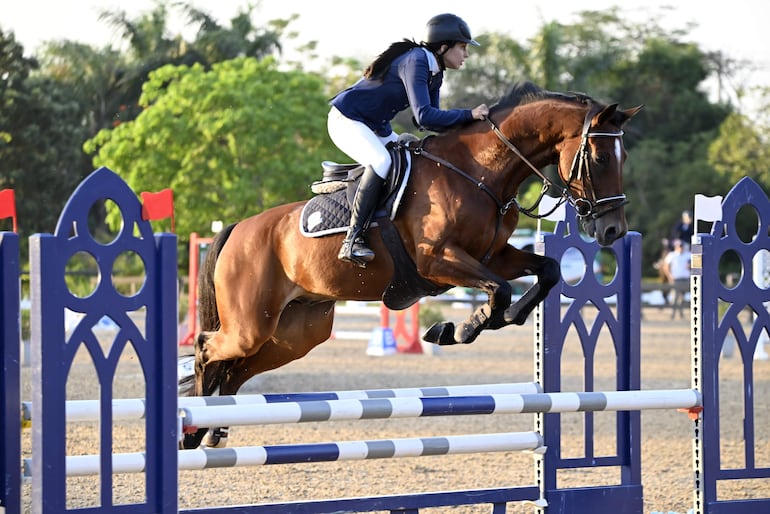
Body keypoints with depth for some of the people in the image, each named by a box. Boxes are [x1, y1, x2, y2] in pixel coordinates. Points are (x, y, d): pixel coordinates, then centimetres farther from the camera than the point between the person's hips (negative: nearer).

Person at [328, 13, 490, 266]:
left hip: (375, 127, 11)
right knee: (382, 161, -32)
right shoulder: (415, 62, -24)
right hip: (346, 120, -11)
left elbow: (430, 121, 5)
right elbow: (424, 116, -33)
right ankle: (353, 240, -31)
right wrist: (468, 114, -32)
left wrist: (465, 125, -9)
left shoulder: (434, 73, 6)